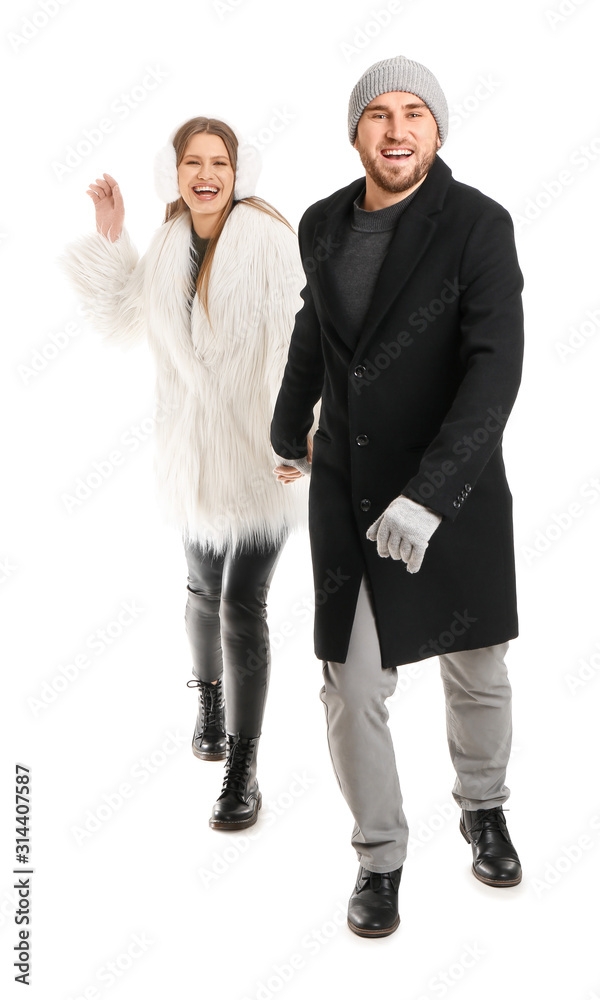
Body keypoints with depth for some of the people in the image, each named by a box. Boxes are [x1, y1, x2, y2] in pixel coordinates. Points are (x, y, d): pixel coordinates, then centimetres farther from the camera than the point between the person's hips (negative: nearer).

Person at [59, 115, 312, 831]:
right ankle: (208, 695, 49)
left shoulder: (268, 240, -12)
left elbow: (296, 341, -19)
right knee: (204, 589, 20)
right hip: (192, 451, 5)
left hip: (259, 452, -5)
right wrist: (108, 237, 6)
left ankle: (243, 767, 8)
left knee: (243, 605, -6)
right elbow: (124, 322, 14)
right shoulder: (168, 246, 6)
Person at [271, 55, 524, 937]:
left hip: (455, 496, -2)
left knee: (477, 676, 15)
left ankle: (483, 807, 44)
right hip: (346, 496, 3)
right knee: (353, 691, 3)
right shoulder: (322, 225, 3)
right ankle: (380, 857, 26)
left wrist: (429, 493, -31)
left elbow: (497, 366, -21)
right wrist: (290, 431, 32)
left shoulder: (478, 225, -12)